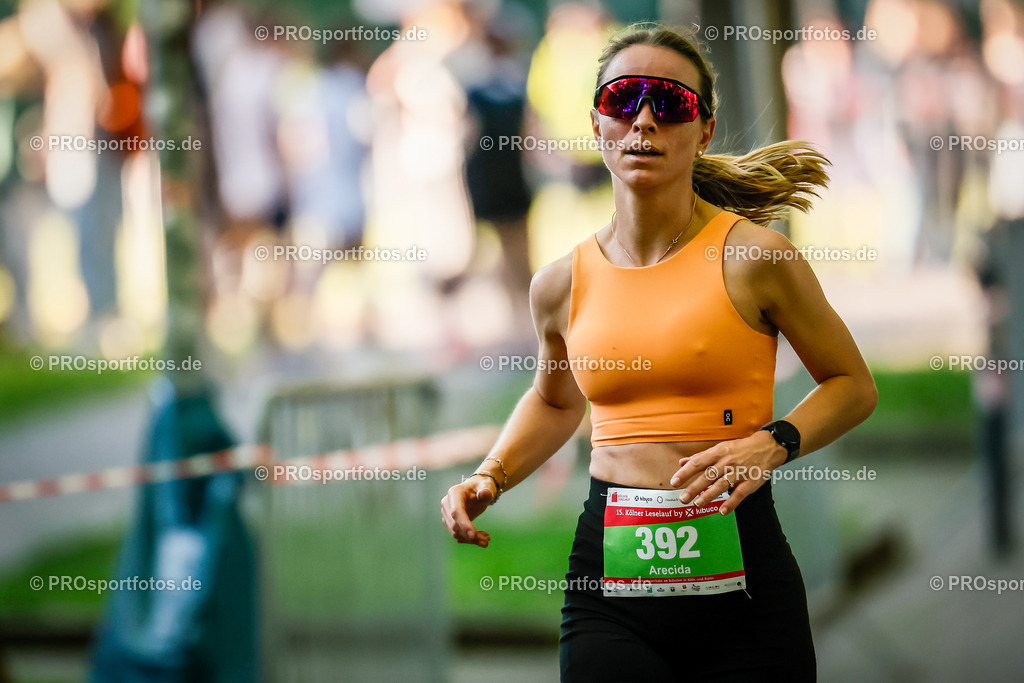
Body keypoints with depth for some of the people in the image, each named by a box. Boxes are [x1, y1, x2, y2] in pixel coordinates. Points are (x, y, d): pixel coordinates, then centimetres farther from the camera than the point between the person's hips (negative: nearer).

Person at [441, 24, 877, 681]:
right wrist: (488, 479, 10)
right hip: (608, 583, 2)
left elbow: (854, 385, 5)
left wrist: (772, 444, -13)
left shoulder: (751, 256, -5)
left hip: (738, 580, -2)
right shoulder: (562, 285, 6)